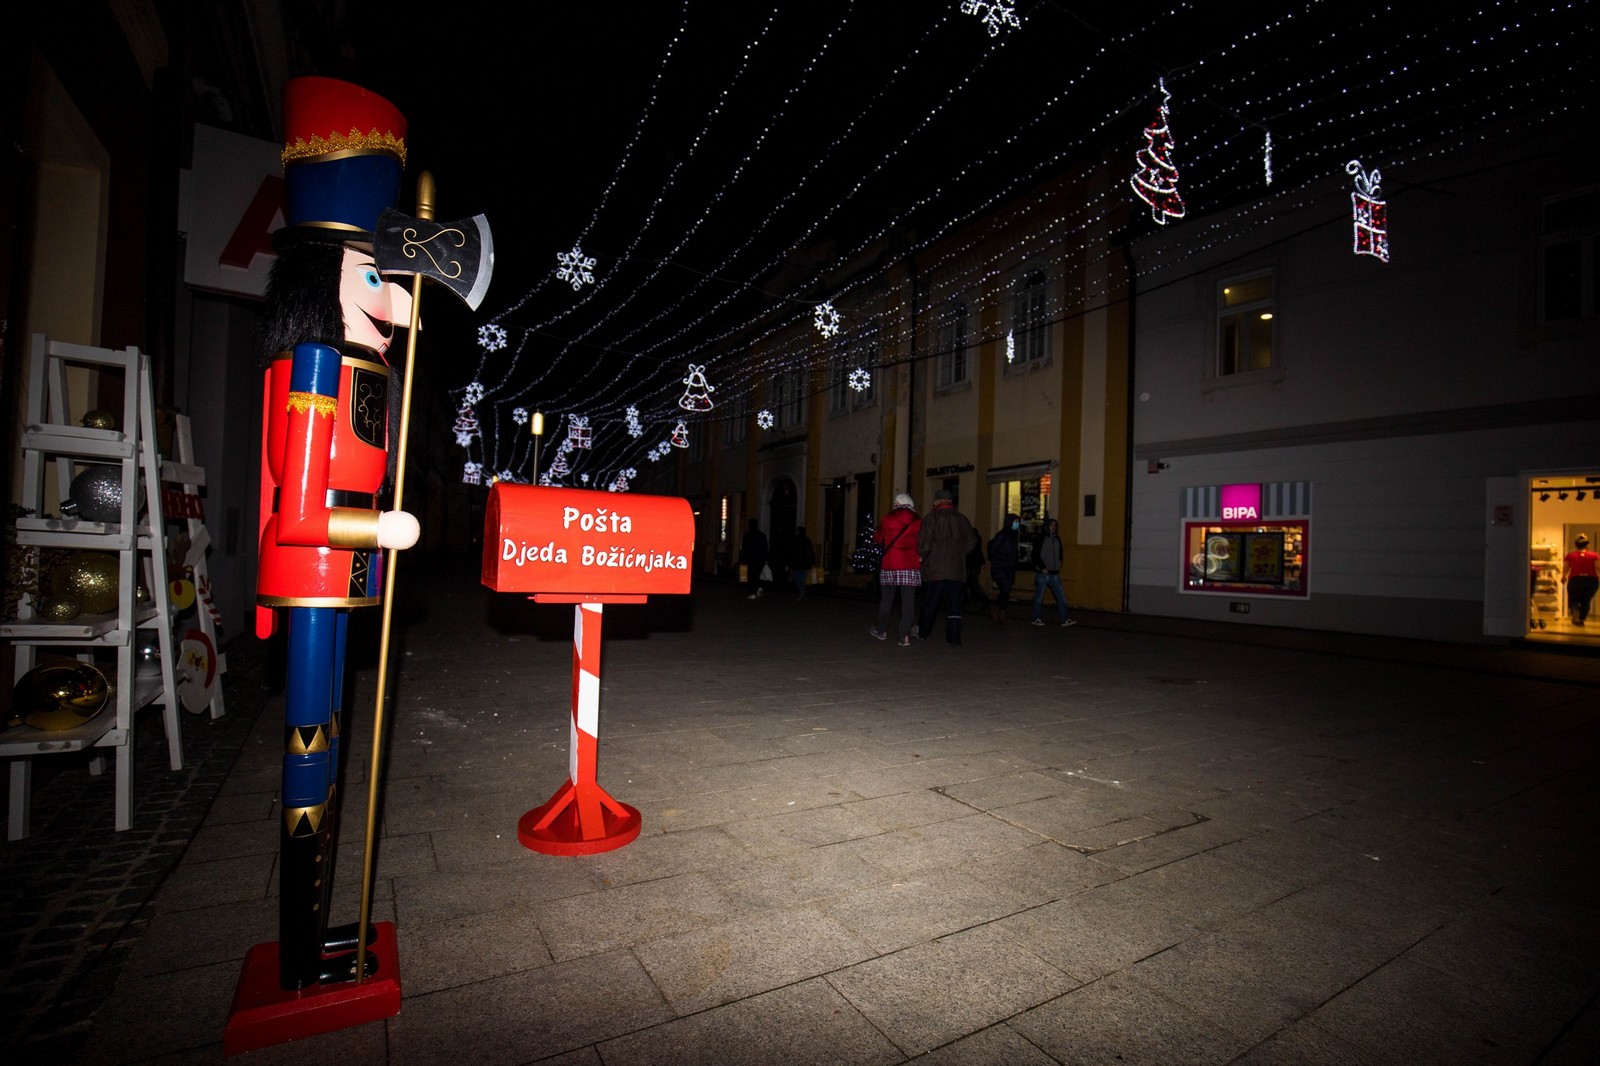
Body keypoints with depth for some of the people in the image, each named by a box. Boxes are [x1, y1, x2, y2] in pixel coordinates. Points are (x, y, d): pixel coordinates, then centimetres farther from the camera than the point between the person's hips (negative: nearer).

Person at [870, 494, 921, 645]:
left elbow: (877, 538, 9)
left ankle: (882, 630, 27)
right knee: (908, 601, 0)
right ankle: (905, 636, -3)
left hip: (890, 566, 0)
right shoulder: (917, 521, 2)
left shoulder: (888, 519, -1)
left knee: (886, 599, 13)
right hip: (911, 566, 0)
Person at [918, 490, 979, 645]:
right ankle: (954, 636, -2)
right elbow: (972, 541, 9)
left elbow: (924, 542, -12)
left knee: (931, 601, 9)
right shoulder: (961, 519, 9)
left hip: (935, 568, -2)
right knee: (954, 603, 4)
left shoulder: (932, 517, -4)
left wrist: (922, 555, 6)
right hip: (957, 568, 2)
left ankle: (922, 632, 20)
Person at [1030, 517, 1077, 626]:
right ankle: (1037, 618, 13)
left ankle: (1065, 619, 6)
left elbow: (1059, 554, 21)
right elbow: (1036, 555, -11)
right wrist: (1042, 567, -16)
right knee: (1039, 597, 2)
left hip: (1054, 574, 6)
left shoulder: (1057, 539, 13)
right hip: (1043, 573, -6)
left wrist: (1062, 555, -1)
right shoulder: (1040, 539, -6)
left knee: (1061, 596, 2)